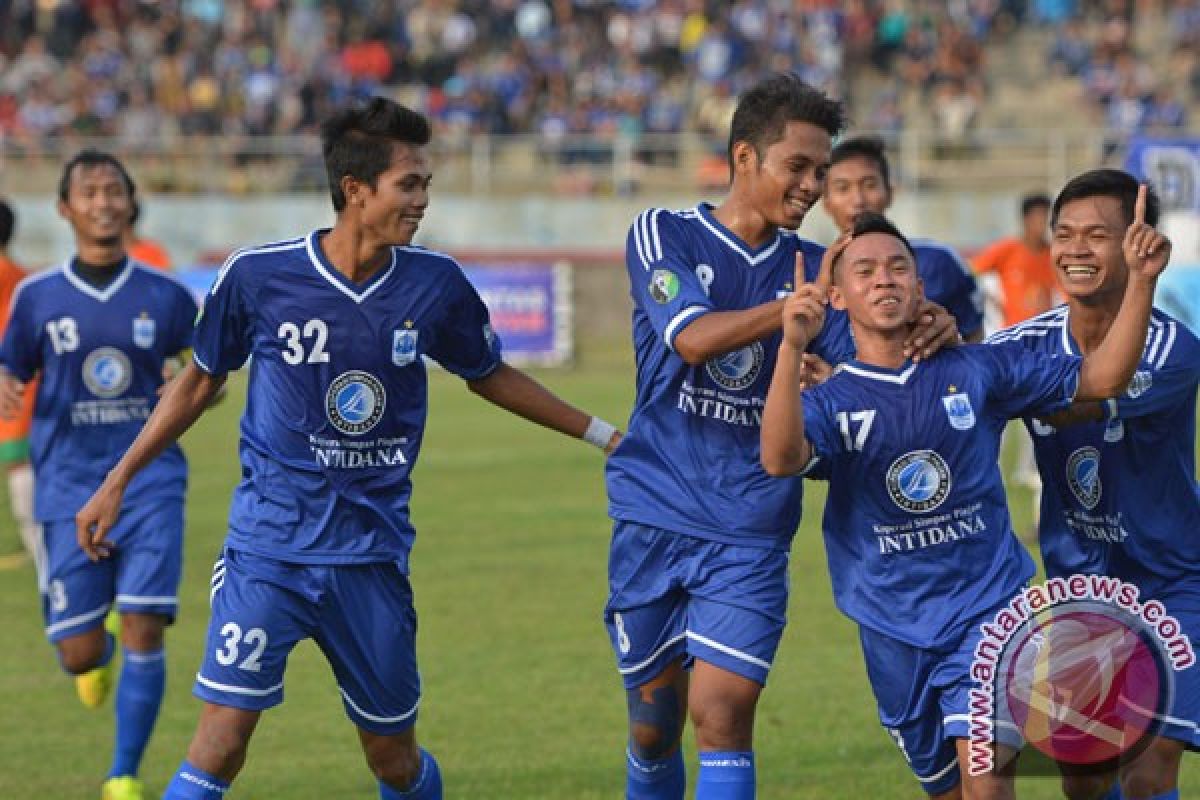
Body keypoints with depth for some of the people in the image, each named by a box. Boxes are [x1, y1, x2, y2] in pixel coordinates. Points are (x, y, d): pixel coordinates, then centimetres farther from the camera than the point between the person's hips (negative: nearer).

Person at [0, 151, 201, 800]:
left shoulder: (164, 296, 3)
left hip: (149, 484, 0)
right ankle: (100, 652, 40)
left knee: (144, 632, -13)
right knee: (78, 652, 0)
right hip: (69, 490, 0)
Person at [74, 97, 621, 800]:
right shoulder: (259, 275, -8)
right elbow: (200, 383, 8)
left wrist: (603, 435, 18)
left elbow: (490, 376, 16)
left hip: (373, 554, 3)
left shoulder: (435, 284, -2)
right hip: (269, 550, -2)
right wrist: (116, 484, 11)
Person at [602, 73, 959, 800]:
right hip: (654, 520, -1)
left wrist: (929, 336, -23)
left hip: (750, 534, 1)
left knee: (723, 714, -12)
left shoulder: (812, 270, 7)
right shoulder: (662, 235, -1)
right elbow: (692, 337, -19)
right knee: (654, 726, 8)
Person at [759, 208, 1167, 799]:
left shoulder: (976, 370, 1)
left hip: (988, 611, -1)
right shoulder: (828, 401, -3)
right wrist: (792, 348, -39)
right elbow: (781, 458, -25)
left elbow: (1101, 377, 3)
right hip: (895, 631, 1)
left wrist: (1141, 281, -11)